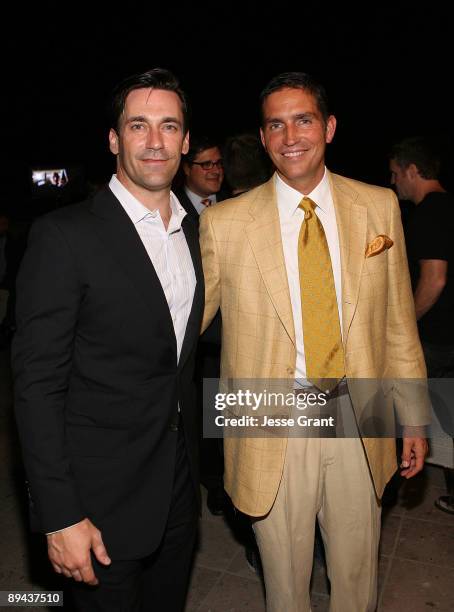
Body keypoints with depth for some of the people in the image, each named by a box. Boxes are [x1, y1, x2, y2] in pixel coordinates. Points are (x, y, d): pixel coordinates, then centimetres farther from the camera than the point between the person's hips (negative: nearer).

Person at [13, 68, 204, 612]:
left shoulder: (193, 233, 5)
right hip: (103, 497, -6)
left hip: (179, 485, 6)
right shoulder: (65, 235, -16)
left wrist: (191, 460, 10)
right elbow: (36, 384, -17)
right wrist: (60, 516, -17)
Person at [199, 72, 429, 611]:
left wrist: (414, 418, 7)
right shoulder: (224, 223, -7)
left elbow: (398, 320, 4)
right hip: (273, 430, -2)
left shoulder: (379, 206, 1)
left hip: (358, 424, 2)